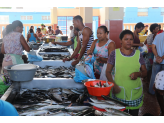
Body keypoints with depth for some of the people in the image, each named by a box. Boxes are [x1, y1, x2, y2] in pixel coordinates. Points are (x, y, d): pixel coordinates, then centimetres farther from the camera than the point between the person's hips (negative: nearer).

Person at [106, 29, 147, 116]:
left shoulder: (138, 54, 5)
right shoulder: (114, 53, 0)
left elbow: (145, 72, 9)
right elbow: (108, 72, 0)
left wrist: (138, 74, -14)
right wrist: (113, 85, -14)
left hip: (135, 93, 2)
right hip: (119, 92, -2)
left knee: (134, 113, 11)